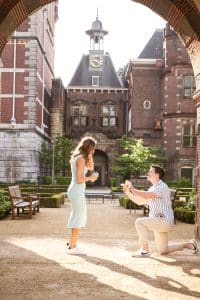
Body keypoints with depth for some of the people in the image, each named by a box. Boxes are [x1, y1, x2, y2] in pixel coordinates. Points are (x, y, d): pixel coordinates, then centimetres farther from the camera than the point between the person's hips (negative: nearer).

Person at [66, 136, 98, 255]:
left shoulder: (77, 157, 12)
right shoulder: (81, 159, -16)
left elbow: (91, 167, 18)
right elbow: (79, 179, -19)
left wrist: (90, 155, 8)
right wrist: (91, 177, -5)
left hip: (74, 191, 10)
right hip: (78, 192, -10)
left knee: (81, 218, 19)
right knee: (78, 219, 1)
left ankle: (71, 243, 27)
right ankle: (72, 247, 9)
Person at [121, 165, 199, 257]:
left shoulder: (162, 187, -13)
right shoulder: (152, 189, 16)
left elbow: (147, 196, -30)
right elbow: (140, 201, 16)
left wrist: (133, 189, -24)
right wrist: (127, 191, 7)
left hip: (163, 220, -10)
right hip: (158, 222, 10)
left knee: (139, 222, -24)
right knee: (163, 251, 14)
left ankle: (144, 250, -16)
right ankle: (189, 244, 28)